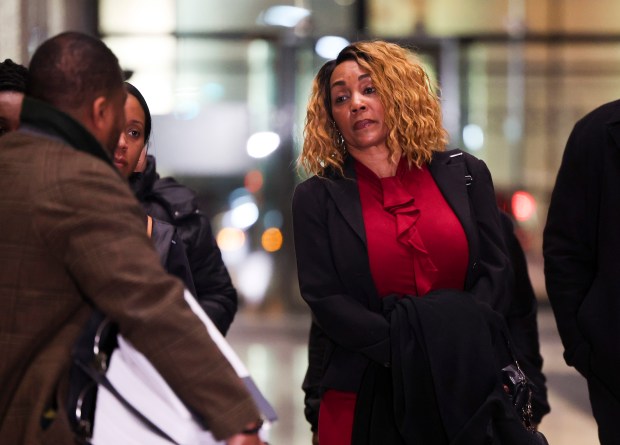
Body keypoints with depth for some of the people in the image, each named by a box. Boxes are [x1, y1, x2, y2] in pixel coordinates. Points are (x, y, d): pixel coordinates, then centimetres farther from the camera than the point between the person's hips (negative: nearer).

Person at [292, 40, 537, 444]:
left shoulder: (464, 174, 7)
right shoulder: (317, 198, 2)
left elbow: (496, 271, 2)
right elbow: (324, 299, -5)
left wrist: (460, 343, -14)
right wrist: (405, 349, -17)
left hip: (464, 384, 1)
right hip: (364, 396, -1)